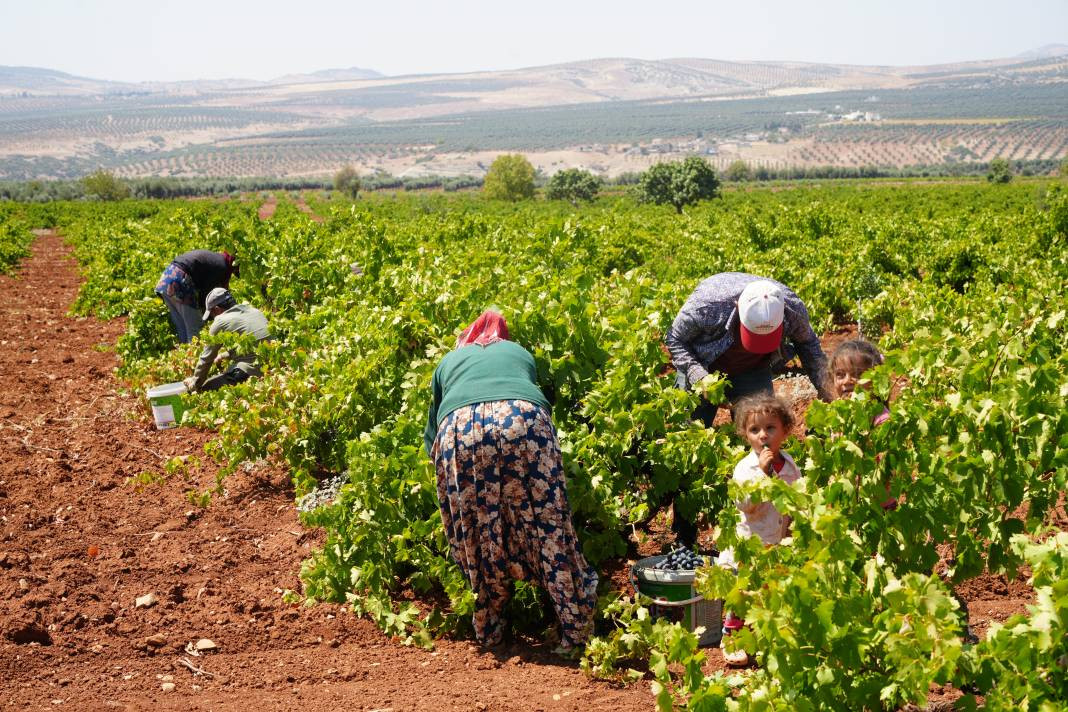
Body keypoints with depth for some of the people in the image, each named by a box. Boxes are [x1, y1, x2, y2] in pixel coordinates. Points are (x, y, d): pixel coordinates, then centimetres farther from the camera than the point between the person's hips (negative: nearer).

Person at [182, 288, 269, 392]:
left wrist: (195, 383, 21)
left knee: (204, 388, -1)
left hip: (249, 372, -8)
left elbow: (206, 358, 7)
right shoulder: (255, 311, 17)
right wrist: (223, 356, 44)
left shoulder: (220, 322, -2)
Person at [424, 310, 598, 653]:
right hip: (524, 418, 0)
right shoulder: (519, 352, 39)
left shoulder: (448, 361, 38)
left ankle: (488, 630, 23)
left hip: (460, 427, 0)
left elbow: (431, 434, 38)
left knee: (477, 535, 12)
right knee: (547, 525, 6)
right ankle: (578, 628, 11)